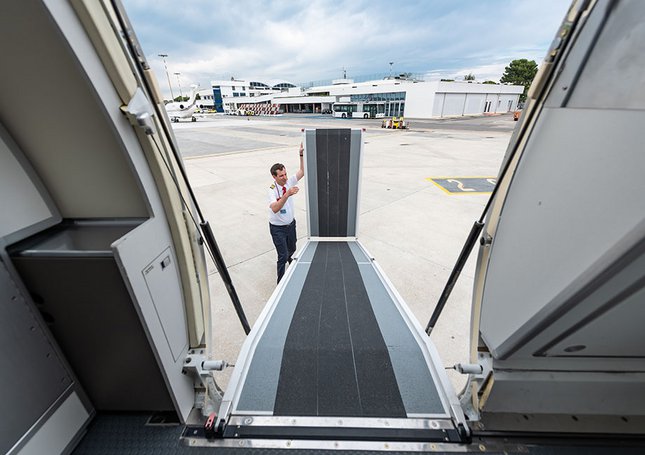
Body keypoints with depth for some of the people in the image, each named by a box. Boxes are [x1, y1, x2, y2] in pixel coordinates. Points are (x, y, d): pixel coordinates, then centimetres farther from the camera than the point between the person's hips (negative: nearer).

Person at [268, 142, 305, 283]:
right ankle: (280, 281, 16)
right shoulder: (272, 190, -24)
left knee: (292, 249, 26)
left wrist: (301, 155, -17)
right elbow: (275, 208, -40)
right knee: (282, 255, -3)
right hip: (278, 228, -6)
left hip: (291, 224, 6)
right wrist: (287, 194, -49)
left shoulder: (288, 182, -7)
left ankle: (288, 258, 62)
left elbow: (302, 171, -6)